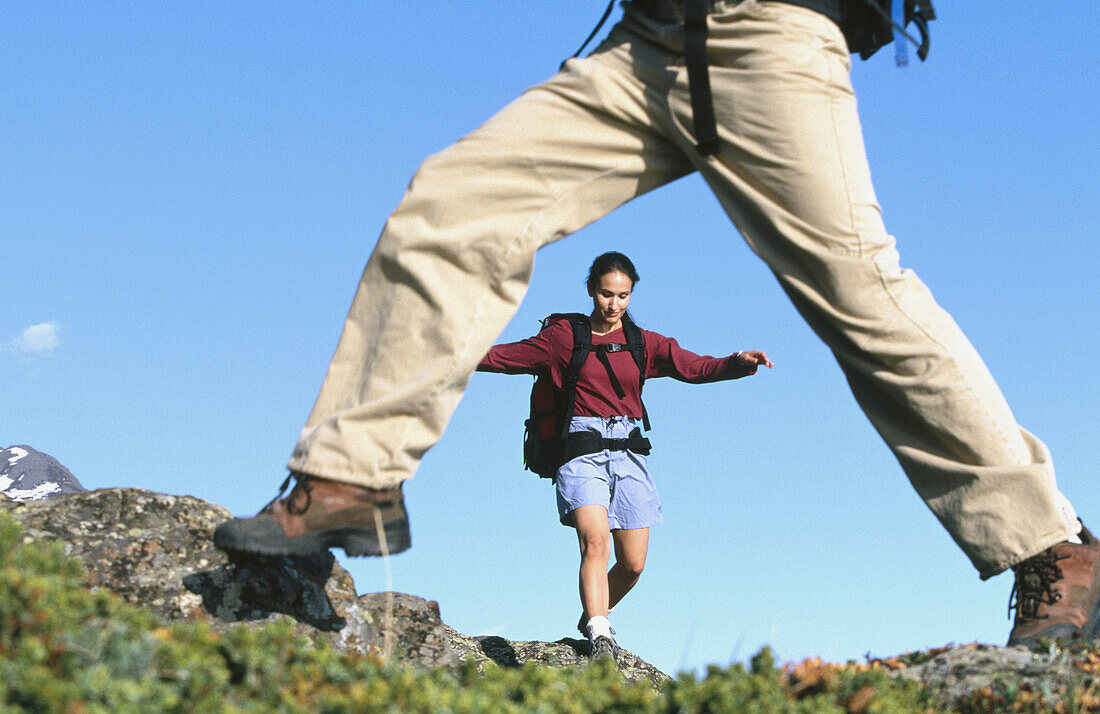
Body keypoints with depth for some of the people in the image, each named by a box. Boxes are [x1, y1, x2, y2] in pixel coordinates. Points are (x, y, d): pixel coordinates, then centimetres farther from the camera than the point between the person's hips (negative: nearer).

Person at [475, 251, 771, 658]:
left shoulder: (644, 344, 12)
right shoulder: (564, 336, 5)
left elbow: (696, 368, -1)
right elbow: (502, 357, 3)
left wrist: (738, 363, -19)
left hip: (628, 454, 3)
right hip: (582, 451, -3)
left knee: (633, 563, 1)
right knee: (595, 541, -25)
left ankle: (592, 618, 28)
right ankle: (600, 639, -31)